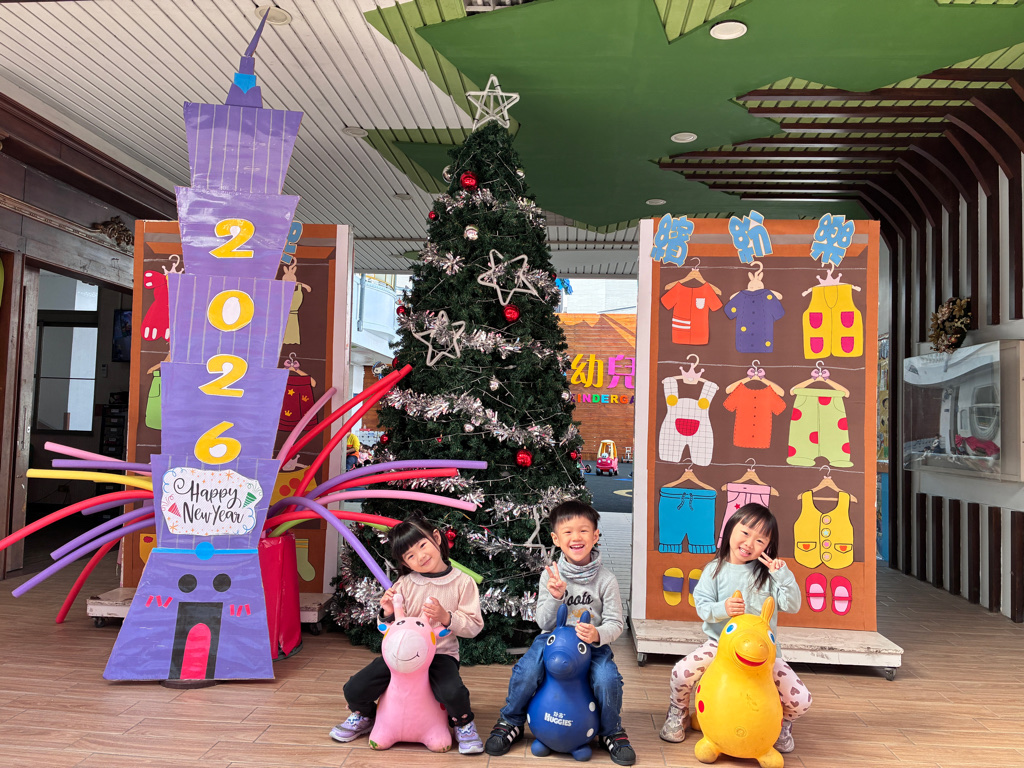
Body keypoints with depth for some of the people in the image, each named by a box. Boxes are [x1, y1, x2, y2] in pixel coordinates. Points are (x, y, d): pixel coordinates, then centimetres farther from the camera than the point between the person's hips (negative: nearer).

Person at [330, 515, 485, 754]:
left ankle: (464, 725, 5)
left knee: (453, 692, -33)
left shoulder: (462, 583, -5)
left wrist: (446, 617, -22)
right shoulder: (405, 584, 0)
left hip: (440, 652, -2)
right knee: (354, 690, -9)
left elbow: (474, 626, -7)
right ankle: (364, 717, 29)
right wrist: (389, 613, -14)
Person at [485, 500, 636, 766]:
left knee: (608, 679, -26)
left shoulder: (606, 579, -6)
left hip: (592, 643, 0)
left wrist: (598, 634, -27)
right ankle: (510, 723, 6)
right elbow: (544, 623, -4)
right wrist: (556, 597, -23)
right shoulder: (551, 576, -3)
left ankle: (612, 732, 6)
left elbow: (615, 623, -5)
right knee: (525, 672, -24)